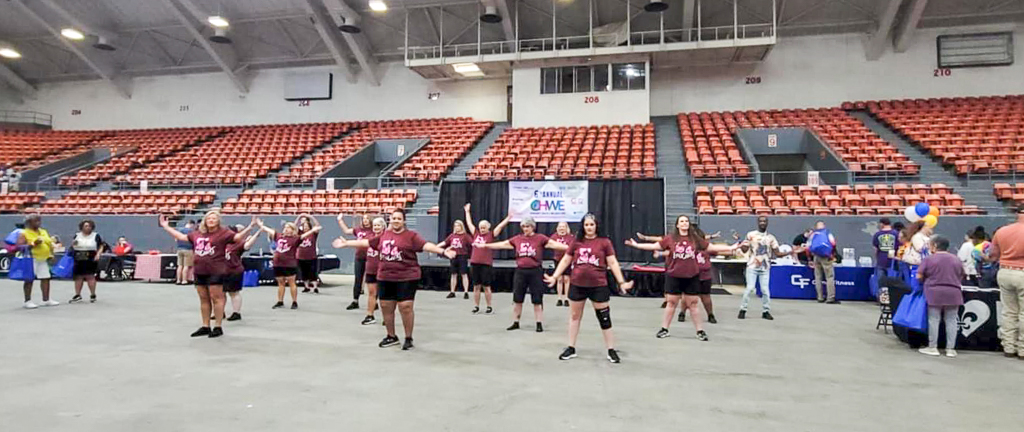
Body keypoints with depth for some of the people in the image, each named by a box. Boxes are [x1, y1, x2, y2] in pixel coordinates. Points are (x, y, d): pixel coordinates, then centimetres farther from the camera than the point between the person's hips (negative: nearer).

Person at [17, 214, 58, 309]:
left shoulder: (44, 232, 14)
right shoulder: (24, 234, -7)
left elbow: (50, 243, 22)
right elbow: (19, 247, -15)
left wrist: (50, 254, 10)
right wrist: (33, 244, -24)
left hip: (43, 260, 7)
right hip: (31, 259, -7)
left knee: (46, 278, 7)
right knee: (29, 280, -3)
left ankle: (46, 300, 16)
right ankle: (27, 301, 4)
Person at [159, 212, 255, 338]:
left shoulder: (223, 232, -5)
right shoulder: (197, 233, 14)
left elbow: (237, 237, -16)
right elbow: (182, 237, 25)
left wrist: (250, 227, -30)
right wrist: (166, 226, 29)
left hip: (216, 271, -7)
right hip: (200, 271, 7)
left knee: (216, 298, -3)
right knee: (204, 299, 12)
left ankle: (218, 327, 4)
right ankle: (205, 327, 21)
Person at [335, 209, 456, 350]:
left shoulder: (411, 235, -7)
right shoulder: (384, 235, 10)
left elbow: (426, 245, -19)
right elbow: (366, 242, 19)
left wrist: (443, 251, -34)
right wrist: (347, 243, 25)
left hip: (407, 278, -6)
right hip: (385, 278, 6)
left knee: (406, 307, -7)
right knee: (386, 307, 11)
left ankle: (409, 338, 11)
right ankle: (391, 336, 29)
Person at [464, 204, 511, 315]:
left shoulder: (491, 235, 0)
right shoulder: (476, 234, 10)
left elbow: (500, 226, -4)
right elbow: (469, 223, 19)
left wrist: (509, 217, -10)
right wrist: (467, 211, 26)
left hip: (486, 264, -4)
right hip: (474, 264, 4)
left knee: (486, 286, 2)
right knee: (476, 286, 10)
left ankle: (490, 307, 14)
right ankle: (476, 306, 18)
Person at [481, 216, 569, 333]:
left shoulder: (540, 238, -4)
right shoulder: (517, 239, 6)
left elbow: (554, 244, -12)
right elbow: (502, 244, 12)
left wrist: (569, 247, -25)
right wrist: (484, 245, 13)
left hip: (535, 272, -3)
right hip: (520, 271, 3)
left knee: (537, 300, 4)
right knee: (517, 299, 11)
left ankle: (539, 324, 15)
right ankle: (515, 323, 24)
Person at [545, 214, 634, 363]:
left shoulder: (604, 242, -3)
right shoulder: (576, 241, 2)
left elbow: (613, 262, -3)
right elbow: (565, 260, 8)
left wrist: (621, 282, -9)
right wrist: (554, 277, 4)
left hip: (598, 285, -2)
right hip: (577, 284, 2)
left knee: (604, 317, 5)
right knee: (574, 316, 13)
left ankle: (611, 350, 17)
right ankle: (571, 348, 27)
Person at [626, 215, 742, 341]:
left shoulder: (696, 239, 1)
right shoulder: (670, 238, -3)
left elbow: (712, 247, 6)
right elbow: (655, 246, -1)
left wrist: (731, 248, 3)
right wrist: (636, 245, -7)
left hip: (692, 276, 1)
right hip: (673, 276, -1)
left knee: (693, 303, 7)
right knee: (671, 302, 8)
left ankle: (700, 331, 16)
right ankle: (664, 329, 19)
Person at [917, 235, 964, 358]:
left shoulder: (929, 259, -4)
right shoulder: (955, 259, 9)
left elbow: (919, 276, -4)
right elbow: (961, 276, 15)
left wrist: (926, 281, 16)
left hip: (934, 293, -3)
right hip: (953, 293, 3)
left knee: (933, 320, 3)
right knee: (951, 320, 7)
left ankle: (932, 347, 7)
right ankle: (951, 349, 10)